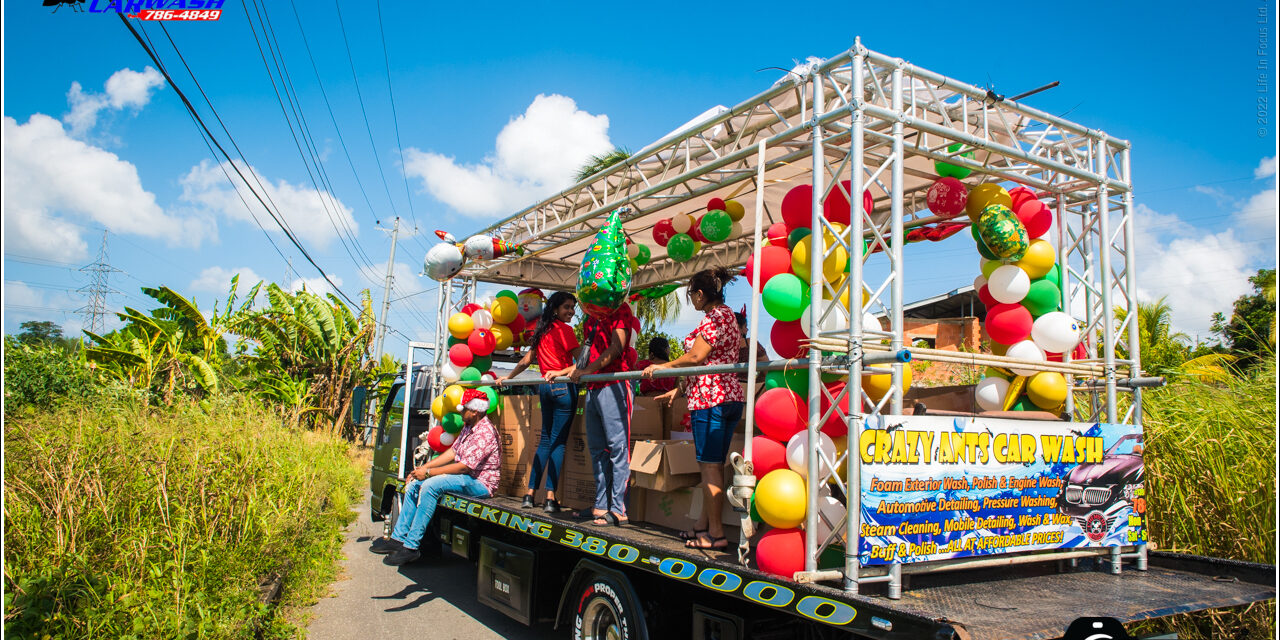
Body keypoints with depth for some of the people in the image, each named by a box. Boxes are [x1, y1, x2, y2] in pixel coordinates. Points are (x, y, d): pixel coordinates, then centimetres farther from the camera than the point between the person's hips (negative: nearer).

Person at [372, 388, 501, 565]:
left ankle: (411, 547, -23)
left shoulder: (485, 433, -21)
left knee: (430, 486, -28)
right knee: (414, 483, 4)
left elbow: (464, 466, -24)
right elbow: (453, 452, 14)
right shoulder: (468, 427, 11)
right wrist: (424, 467, 4)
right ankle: (398, 537, 6)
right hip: (464, 476, 10)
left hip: (480, 483, -10)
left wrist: (428, 472, -17)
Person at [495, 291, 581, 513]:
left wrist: (507, 378, 34)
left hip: (544, 387, 7)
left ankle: (530, 493, 11)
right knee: (558, 441, -6)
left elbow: (525, 361, 24)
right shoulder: (564, 329, -4)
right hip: (563, 387, -7)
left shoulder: (542, 331, 17)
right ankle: (550, 497, -8)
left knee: (545, 439, 13)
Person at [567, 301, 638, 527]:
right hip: (593, 388, 9)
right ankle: (601, 506, 17)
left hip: (613, 385, -9)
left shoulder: (620, 310, -2)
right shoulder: (591, 318, 21)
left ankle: (618, 510, -7)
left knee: (617, 447, -8)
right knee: (597, 449, 10)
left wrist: (587, 371, -10)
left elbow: (615, 349, -12)